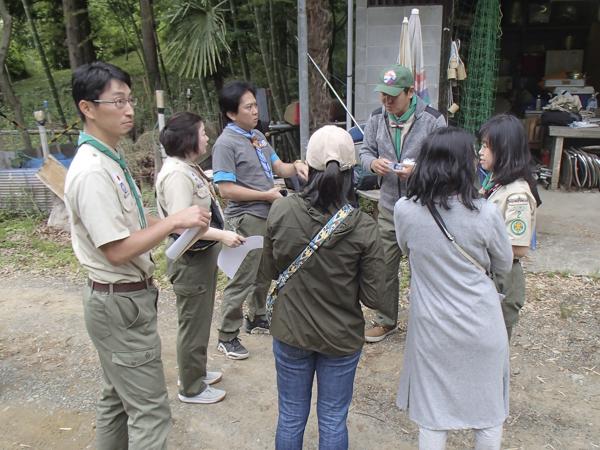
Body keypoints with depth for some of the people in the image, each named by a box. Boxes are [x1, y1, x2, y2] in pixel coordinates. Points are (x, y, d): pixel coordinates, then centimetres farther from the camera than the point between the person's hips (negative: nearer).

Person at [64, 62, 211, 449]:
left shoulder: (111, 159, 9)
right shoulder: (92, 171, -23)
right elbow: (117, 251, -25)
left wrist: (172, 223, 4)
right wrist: (175, 221, -21)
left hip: (124, 297, 10)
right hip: (121, 303, -10)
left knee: (118, 399, 24)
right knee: (150, 411, 0)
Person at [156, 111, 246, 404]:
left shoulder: (189, 168, 10)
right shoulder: (177, 174, -24)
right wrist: (222, 235, -34)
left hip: (203, 254, 11)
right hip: (191, 259, -11)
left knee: (200, 319, 24)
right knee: (193, 322, 5)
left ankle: (196, 372, 43)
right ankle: (191, 388, 23)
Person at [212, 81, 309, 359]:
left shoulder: (257, 136, 11)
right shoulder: (226, 143, -15)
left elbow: (277, 167, 17)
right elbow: (226, 189, -22)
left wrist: (295, 166, -6)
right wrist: (267, 195, -17)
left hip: (268, 216, 9)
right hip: (246, 220, -8)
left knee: (265, 274, 21)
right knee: (242, 280, -1)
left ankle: (256, 319, 40)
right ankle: (227, 337, 14)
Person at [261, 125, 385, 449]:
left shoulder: (281, 211, -17)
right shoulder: (364, 229, -21)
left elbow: (270, 270, -2)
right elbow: (372, 297, -13)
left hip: (290, 332, 2)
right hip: (342, 337, -1)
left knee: (291, 417, 22)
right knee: (333, 422, 20)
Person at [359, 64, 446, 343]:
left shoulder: (432, 120, -10)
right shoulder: (377, 118, 4)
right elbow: (365, 151, 12)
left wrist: (417, 170, -25)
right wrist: (373, 163, -11)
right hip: (388, 206, 4)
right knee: (384, 265, 11)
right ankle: (386, 321, 31)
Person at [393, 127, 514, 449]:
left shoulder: (404, 210, -14)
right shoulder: (485, 213, -18)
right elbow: (504, 266, -1)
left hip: (432, 326, 1)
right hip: (481, 326, -1)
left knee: (433, 415, 17)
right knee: (489, 411, 22)